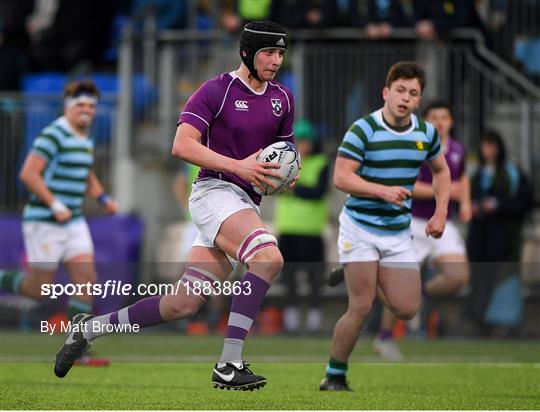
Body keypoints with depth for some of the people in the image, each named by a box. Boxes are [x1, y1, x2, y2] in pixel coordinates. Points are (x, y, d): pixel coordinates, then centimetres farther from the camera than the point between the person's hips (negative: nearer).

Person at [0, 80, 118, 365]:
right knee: (39, 289, -3)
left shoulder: (85, 139, 14)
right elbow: (28, 174, -21)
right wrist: (55, 205, -24)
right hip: (44, 221, -8)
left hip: (73, 223, 8)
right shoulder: (54, 135, -14)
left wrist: (103, 198, 14)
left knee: (86, 279, -5)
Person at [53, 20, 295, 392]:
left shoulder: (283, 99, 14)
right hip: (214, 190, -7)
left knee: (183, 305, 2)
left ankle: (91, 328, 19)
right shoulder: (217, 90, -7)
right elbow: (182, 145, -14)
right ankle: (229, 365, -33)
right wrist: (238, 166, -22)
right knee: (268, 257, -33)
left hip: (246, 204, 7)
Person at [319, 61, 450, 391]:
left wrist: (441, 213, 9)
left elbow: (441, 170, 21)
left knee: (406, 309, -3)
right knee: (361, 308, -11)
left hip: (399, 233, 5)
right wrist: (382, 191, -28)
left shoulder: (426, 133, 4)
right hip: (360, 227, -5)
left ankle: (364, 277, 25)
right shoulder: (363, 130, -12)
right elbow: (341, 177, -16)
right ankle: (334, 376, 4)